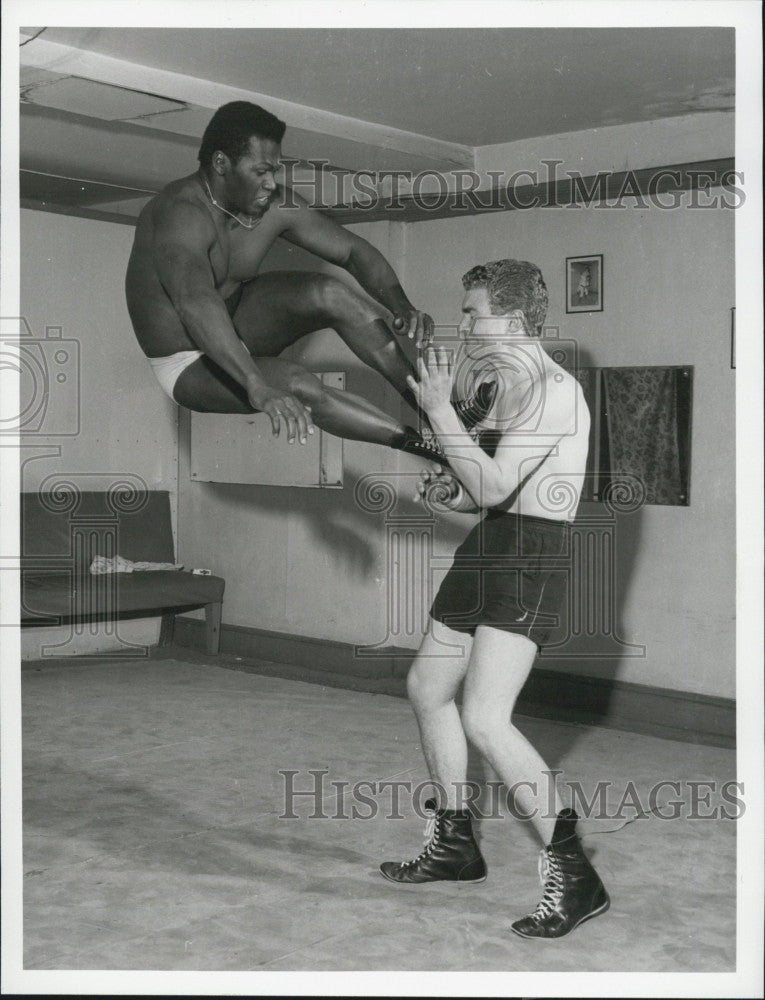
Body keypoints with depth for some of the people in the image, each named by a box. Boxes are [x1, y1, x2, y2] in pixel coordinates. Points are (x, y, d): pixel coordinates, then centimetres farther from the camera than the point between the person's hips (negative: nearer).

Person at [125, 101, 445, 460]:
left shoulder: (277, 205, -11)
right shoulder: (182, 212, -32)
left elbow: (353, 250, -5)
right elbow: (196, 305, -49)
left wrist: (401, 306, -24)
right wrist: (259, 388, -61)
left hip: (238, 324, 7)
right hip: (189, 365, -7)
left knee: (330, 293, -18)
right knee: (298, 385, -30)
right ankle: (426, 444, -21)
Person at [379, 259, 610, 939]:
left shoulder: (553, 389, -16)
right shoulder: (509, 387, 15)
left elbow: (493, 486, -23)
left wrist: (439, 409, -16)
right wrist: (451, 493, 5)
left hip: (529, 558, -10)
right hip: (489, 549, 11)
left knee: (484, 719, -19)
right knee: (427, 687, 17)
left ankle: (574, 876, -7)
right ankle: (455, 845, 31)